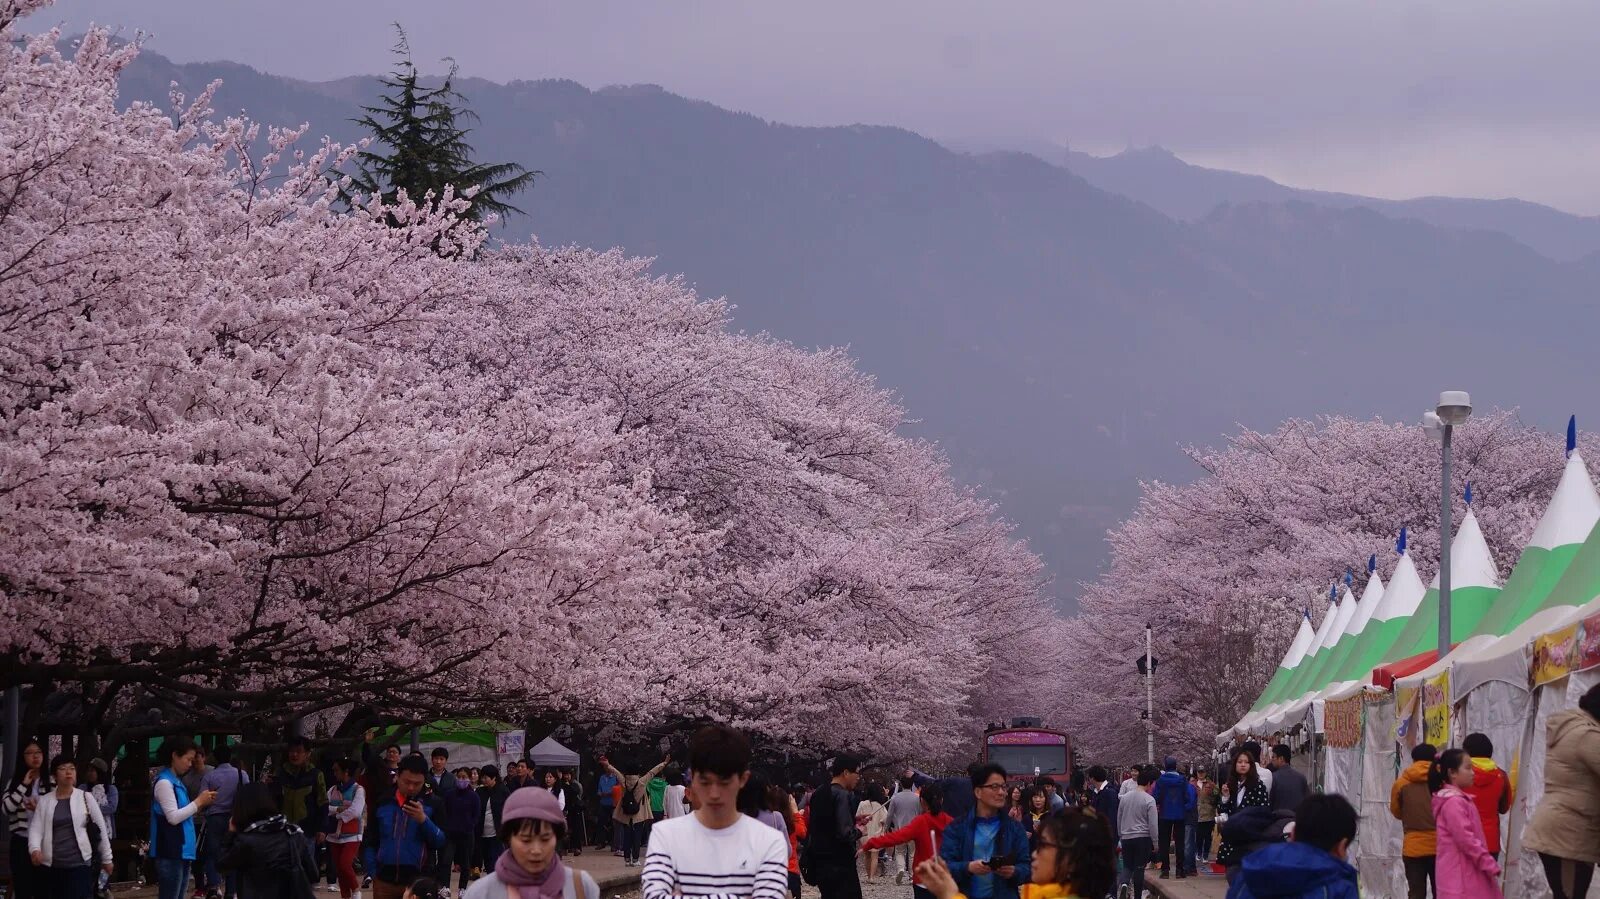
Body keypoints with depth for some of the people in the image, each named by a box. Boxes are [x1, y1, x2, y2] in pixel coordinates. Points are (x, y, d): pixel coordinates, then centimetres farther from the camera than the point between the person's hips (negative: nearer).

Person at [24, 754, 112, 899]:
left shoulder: (85, 798, 3)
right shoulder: (44, 800, 6)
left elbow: (100, 828, 7)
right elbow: (36, 828, -3)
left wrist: (106, 858, 9)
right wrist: (34, 849, -23)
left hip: (79, 865, -2)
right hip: (50, 866, 2)